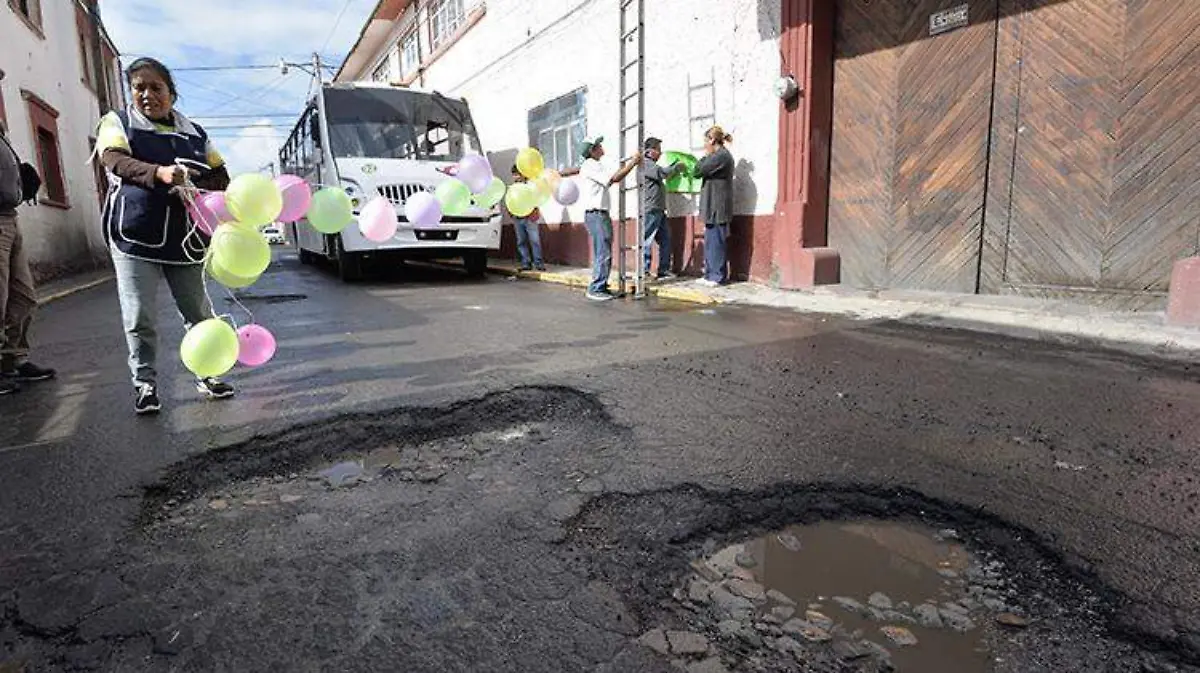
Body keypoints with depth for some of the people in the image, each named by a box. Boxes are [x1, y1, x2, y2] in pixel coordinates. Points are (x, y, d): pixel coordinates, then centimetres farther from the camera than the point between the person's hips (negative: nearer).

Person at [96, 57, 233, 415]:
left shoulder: (194, 132, 14)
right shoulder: (117, 123, 6)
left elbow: (221, 176, 11)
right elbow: (115, 160, -14)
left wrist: (195, 188, -11)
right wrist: (159, 173, -34)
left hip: (184, 236, 2)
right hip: (135, 236, -2)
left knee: (199, 312, 6)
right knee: (138, 317, -1)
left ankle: (206, 375, 21)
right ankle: (145, 383, 12)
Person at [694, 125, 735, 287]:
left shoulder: (721, 156, -13)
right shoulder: (720, 155, 19)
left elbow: (699, 171, -13)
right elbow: (701, 172, 21)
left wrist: (705, 156, 1)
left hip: (717, 207, -10)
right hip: (714, 207, 10)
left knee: (715, 241, -7)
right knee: (711, 242, 12)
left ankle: (716, 276, -3)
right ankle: (711, 274, 17)